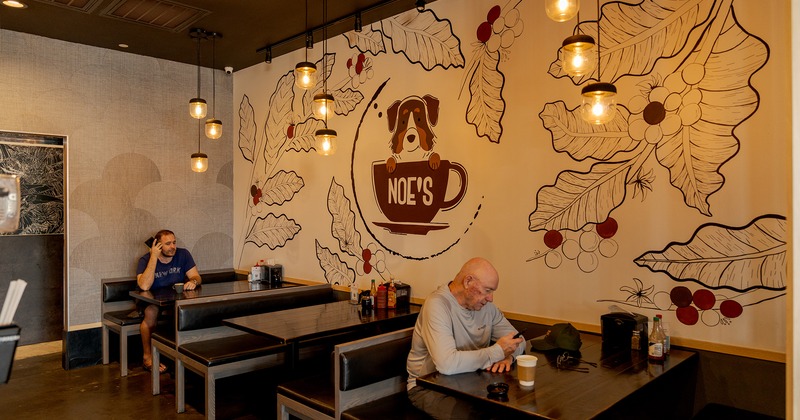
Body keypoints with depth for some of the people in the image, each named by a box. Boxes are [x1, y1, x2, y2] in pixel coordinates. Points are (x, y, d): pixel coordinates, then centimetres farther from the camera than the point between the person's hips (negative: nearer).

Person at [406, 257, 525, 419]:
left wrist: (508, 356, -17)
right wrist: (497, 351, -26)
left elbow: (517, 340, 7)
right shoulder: (437, 304, -23)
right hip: (430, 386, -6)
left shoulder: (486, 305, 1)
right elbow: (447, 364, -36)